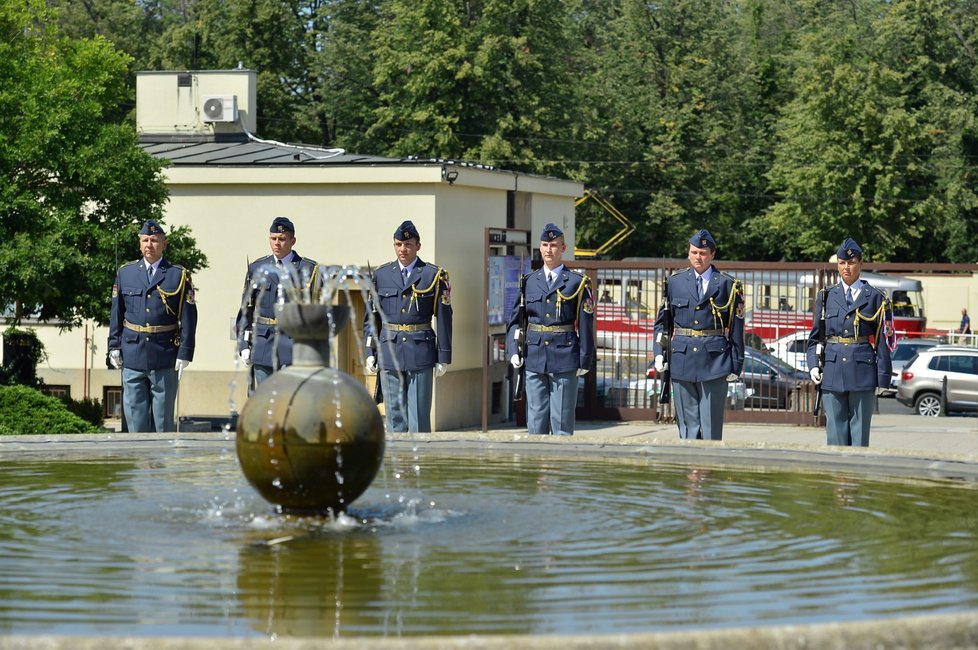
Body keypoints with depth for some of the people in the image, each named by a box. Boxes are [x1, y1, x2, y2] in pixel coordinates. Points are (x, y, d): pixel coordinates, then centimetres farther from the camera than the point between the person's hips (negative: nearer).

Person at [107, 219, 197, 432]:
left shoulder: (179, 276, 1)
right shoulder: (125, 273, 8)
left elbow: (188, 318, -2)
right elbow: (116, 314, 11)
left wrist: (184, 354, -8)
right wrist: (114, 347, 4)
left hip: (165, 361, -2)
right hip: (132, 358, 2)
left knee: (164, 418, 2)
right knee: (135, 416, 2)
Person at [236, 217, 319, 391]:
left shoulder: (309, 269, 3)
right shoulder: (256, 269, 12)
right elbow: (246, 310, 12)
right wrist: (244, 345, 5)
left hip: (294, 343, -3)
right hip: (262, 346, 3)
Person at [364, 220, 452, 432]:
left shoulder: (434, 276, 1)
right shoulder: (381, 275, 9)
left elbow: (444, 318, 1)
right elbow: (370, 317, 11)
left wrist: (443, 357, -2)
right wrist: (370, 352, 4)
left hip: (420, 353, -2)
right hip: (389, 352, 3)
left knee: (419, 417, -3)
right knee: (395, 417, 5)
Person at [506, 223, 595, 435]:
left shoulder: (577, 283, 1)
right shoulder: (529, 282, 10)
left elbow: (586, 325, 0)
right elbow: (516, 320, 13)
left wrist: (584, 361, -4)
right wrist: (514, 351, 1)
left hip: (564, 361, -3)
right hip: (534, 360, 3)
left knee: (562, 421, 0)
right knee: (536, 420, 4)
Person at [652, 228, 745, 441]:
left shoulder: (727, 285, 3)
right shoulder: (675, 282, 10)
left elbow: (736, 327, 2)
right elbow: (662, 320, 14)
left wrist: (736, 365, -2)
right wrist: (659, 352, 0)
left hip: (714, 360, -2)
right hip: (682, 360, 2)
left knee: (711, 425, -3)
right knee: (687, 424, 4)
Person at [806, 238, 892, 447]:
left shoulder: (875, 298, 4)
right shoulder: (826, 297, 11)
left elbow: (883, 341, 2)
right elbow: (814, 336, 14)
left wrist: (883, 378, -2)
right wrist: (813, 365, -1)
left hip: (862, 371, -2)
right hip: (832, 372, 2)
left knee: (860, 431, 0)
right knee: (836, 430, 2)